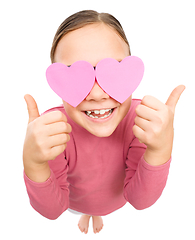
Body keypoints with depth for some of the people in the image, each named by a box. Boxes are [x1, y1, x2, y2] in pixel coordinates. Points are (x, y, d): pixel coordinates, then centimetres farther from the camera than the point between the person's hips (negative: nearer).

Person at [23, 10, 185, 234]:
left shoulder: (141, 119, -36)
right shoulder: (52, 128, -38)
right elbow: (52, 210, -28)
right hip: (75, 199, -1)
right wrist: (34, 165, -49)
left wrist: (160, 150, -48)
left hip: (116, 199, 2)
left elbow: (139, 200, -30)